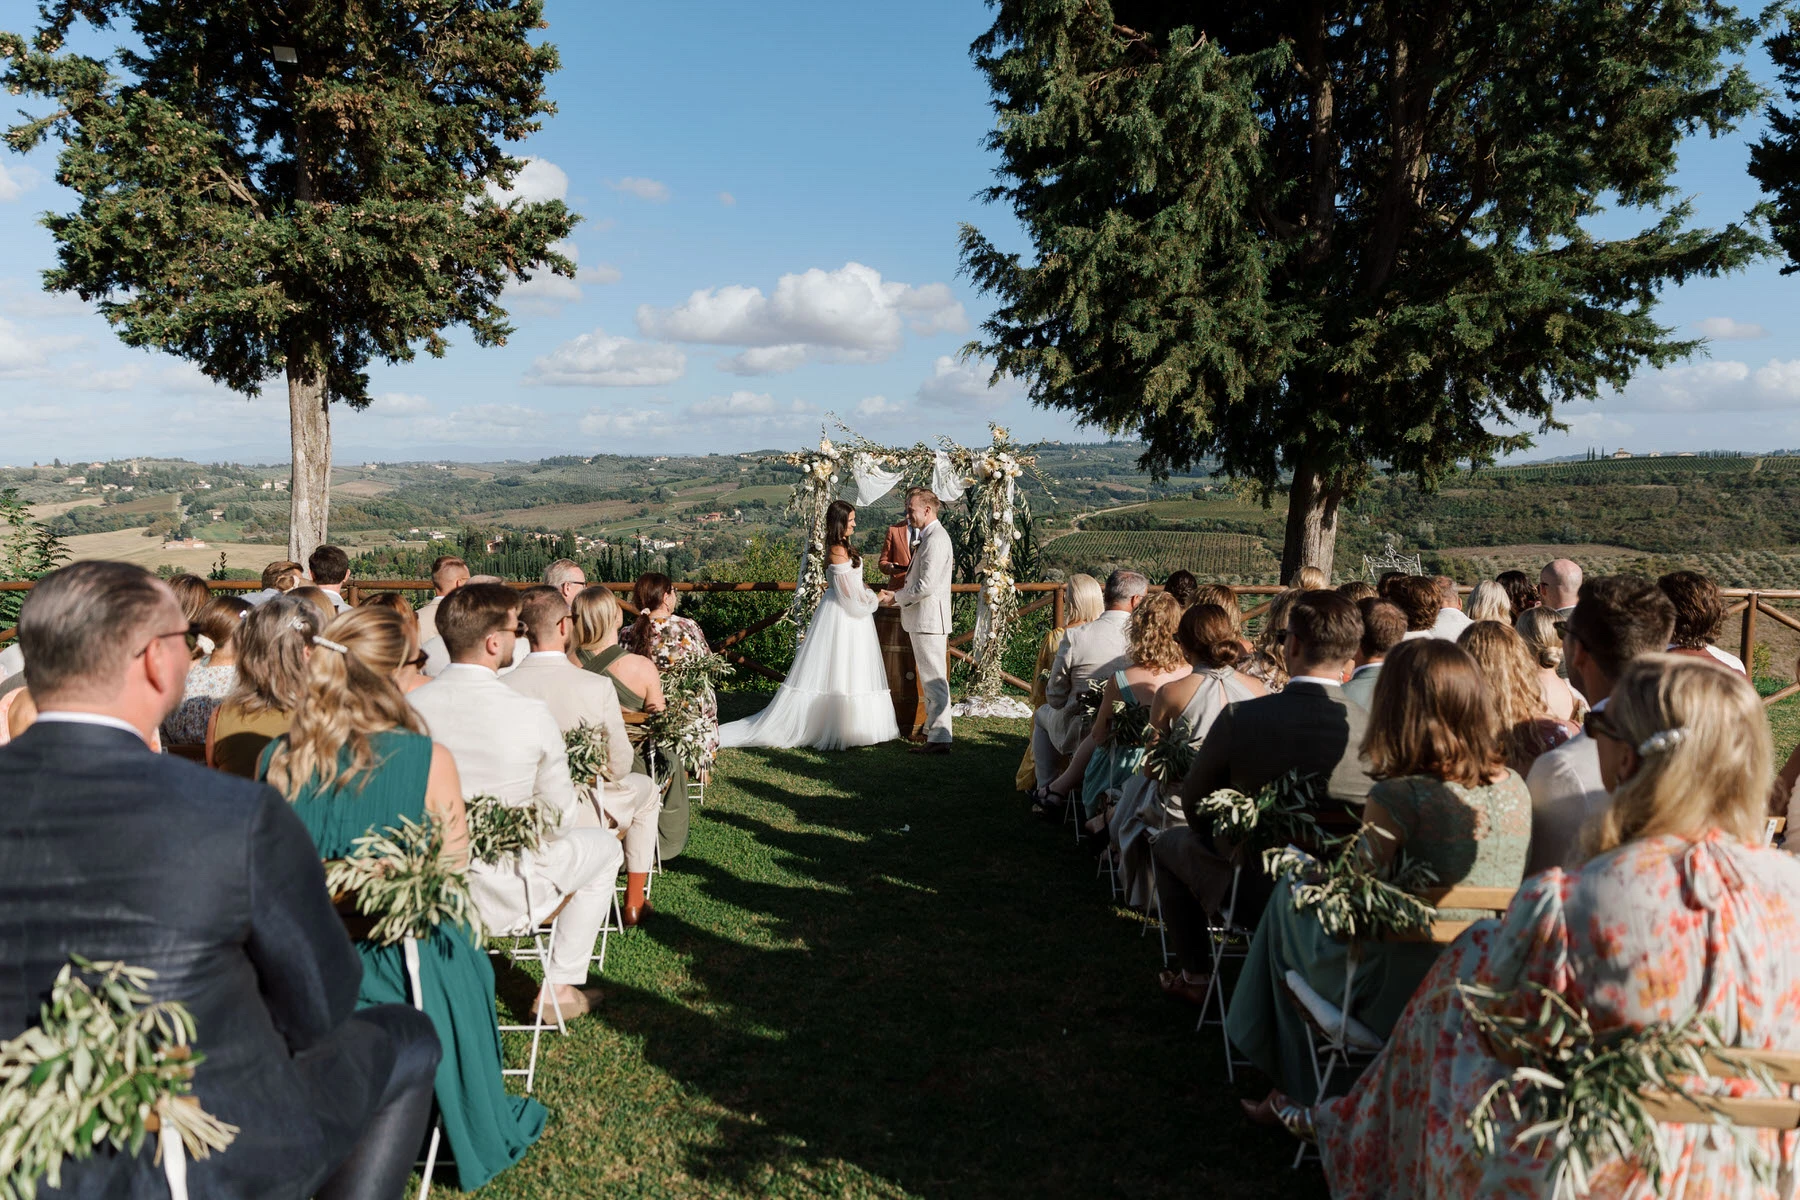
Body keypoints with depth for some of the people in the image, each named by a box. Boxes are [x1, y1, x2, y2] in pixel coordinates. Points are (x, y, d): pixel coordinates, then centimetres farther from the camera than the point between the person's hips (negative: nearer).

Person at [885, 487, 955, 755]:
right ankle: (932, 728, 31)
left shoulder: (936, 539, -18)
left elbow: (926, 585, -23)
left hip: (929, 620, -11)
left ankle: (940, 739, -6)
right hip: (923, 619, 11)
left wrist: (896, 597, -10)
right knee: (929, 679, 19)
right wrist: (898, 595, 11)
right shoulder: (928, 537, 16)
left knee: (934, 680, -8)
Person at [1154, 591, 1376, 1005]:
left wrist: (1223, 844, 16)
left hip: (1257, 896, -3)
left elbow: (1193, 804, -5)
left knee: (1168, 842, 24)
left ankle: (1195, 976, 31)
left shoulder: (1239, 718, -22)